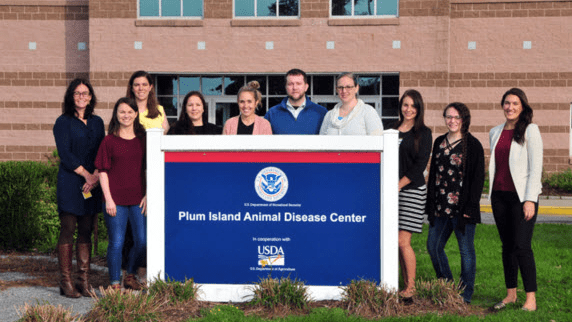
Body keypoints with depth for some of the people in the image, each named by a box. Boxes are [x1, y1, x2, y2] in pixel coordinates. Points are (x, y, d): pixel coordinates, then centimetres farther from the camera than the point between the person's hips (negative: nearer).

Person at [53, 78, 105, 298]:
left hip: (93, 183, 4)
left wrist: (96, 175, -7)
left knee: (86, 232, 5)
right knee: (68, 231, -3)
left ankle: (84, 281, 8)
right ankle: (66, 282, 1)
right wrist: (86, 174, -10)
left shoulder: (97, 122, 15)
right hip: (70, 183, -4)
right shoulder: (63, 122, 2)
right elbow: (65, 155, -6)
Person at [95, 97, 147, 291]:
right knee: (116, 243, 0)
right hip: (115, 200, -3)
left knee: (142, 242, 4)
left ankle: (131, 275, 27)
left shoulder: (143, 139, 8)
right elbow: (103, 172, -1)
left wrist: (147, 195, 2)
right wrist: (108, 199, -7)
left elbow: (148, 169, 11)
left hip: (138, 199, 3)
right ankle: (115, 283, 13)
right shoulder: (109, 141, 0)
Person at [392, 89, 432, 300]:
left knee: (403, 241, -9)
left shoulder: (423, 133, 0)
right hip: (392, 191, 5)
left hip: (412, 190, -5)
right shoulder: (393, 130, 14)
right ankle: (406, 286, 13)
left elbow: (420, 164, -7)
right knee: (395, 242, 4)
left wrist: (399, 185, -12)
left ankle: (411, 288, 1)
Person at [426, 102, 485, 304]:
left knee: (466, 249, 3)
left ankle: (465, 294, 15)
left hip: (462, 207, -6)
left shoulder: (473, 145, -6)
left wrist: (471, 206, -13)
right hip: (440, 207, 6)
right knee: (433, 246, 10)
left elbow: (478, 177, -8)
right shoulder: (439, 142, 11)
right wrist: (430, 203, 10)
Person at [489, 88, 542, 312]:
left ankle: (531, 299, -5)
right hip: (500, 195, 5)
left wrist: (530, 200, -14)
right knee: (507, 246, 8)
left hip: (521, 196, -5)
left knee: (522, 246, -10)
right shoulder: (495, 133, 13)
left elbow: (536, 168, -7)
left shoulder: (530, 131, -3)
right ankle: (511, 294, 16)